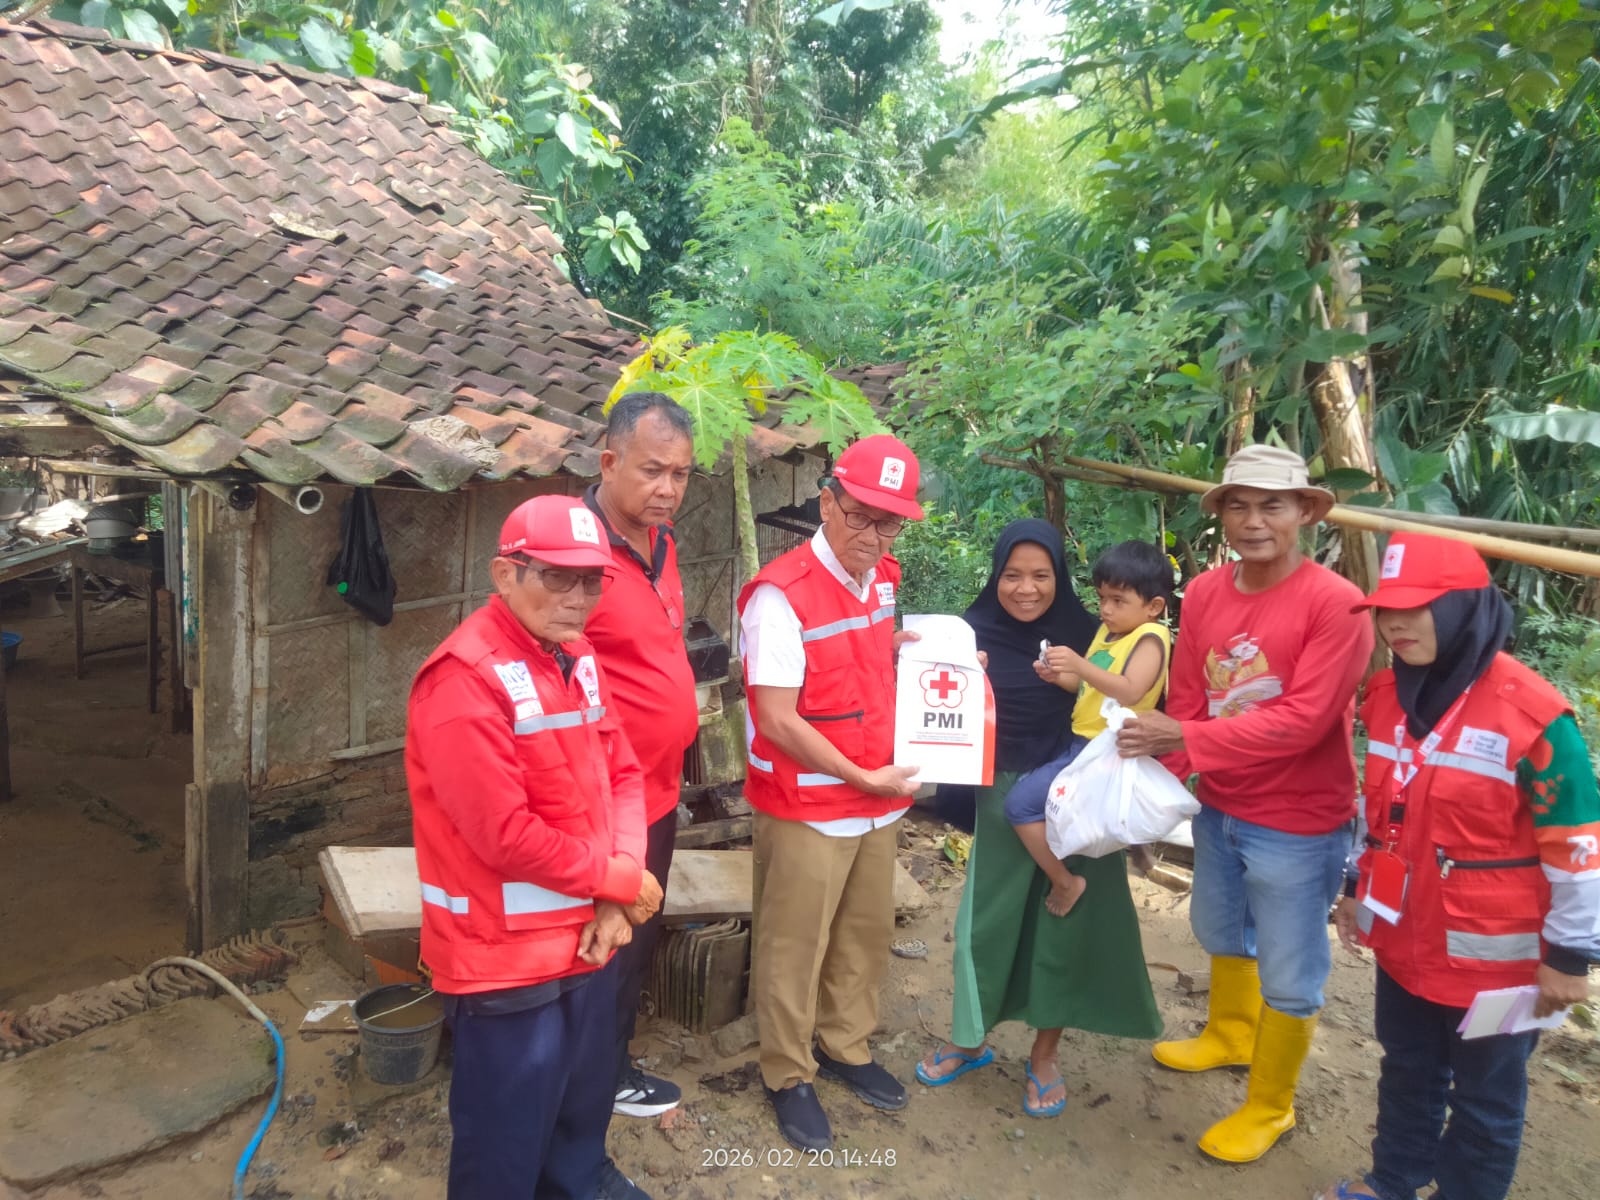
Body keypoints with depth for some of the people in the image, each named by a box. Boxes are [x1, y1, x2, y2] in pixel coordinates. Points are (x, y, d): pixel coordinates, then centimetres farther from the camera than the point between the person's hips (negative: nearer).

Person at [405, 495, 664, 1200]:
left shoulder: (577, 660, 6)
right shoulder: (465, 679, -22)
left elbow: (621, 775, 7)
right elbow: (507, 836, -26)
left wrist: (616, 895, -8)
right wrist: (622, 881, -13)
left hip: (587, 943, 8)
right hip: (505, 960, -8)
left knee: (583, 1121, 26)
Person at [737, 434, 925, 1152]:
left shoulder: (883, 579, 3)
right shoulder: (781, 594, -21)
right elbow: (778, 721, -21)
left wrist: (896, 648, 1)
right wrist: (866, 779, -15)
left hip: (877, 799, 7)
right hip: (806, 810, -7)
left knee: (867, 934, 20)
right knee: (794, 950, 8)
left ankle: (845, 1046, 42)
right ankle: (787, 1075, 29)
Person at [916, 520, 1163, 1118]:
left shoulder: (1083, 632, -7)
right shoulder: (975, 632, -8)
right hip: (1005, 795, 0)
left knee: (1065, 924, 9)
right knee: (986, 918, 9)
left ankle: (1044, 1054, 28)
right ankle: (969, 1040, 31)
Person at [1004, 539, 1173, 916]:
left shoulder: (1149, 638, -16)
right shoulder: (1108, 631, 11)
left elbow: (1130, 692, -31)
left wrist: (1080, 665, -41)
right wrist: (1059, 676, -5)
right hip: (1083, 744, 11)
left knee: (1021, 802, -15)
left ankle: (1065, 882, 3)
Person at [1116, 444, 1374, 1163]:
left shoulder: (1335, 603, -22)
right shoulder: (1204, 593, -4)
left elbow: (1301, 721, -27)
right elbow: (1184, 700, -2)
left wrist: (1184, 740, -30)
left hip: (1299, 824, -6)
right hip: (1217, 808, 6)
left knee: (1287, 974, 10)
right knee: (1222, 934, 28)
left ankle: (1269, 1105, 34)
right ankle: (1230, 1035, 56)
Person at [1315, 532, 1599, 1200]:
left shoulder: (1531, 714, -22)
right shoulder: (1386, 695, -1)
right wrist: (1357, 888, 17)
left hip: (1494, 956, -6)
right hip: (1403, 940, 6)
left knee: (1485, 1099, 16)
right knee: (1406, 1074, 25)